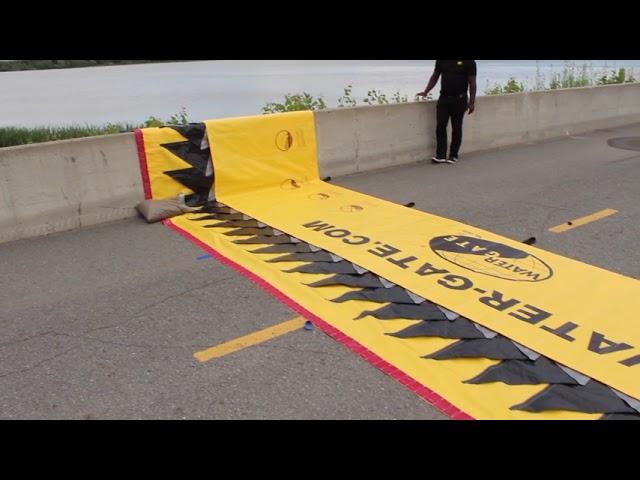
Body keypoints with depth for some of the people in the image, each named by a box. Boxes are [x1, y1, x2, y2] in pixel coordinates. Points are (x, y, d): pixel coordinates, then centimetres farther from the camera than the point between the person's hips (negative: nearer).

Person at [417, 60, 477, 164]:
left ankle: (453, 156, 14)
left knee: (456, 128, 4)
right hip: (443, 98, 3)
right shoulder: (441, 61, 6)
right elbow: (435, 77, 14)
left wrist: (472, 102, -9)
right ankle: (441, 155, 3)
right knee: (440, 126, -2)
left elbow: (472, 82, -4)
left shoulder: (468, 62, -4)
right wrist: (426, 92, 4)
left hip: (459, 100, -3)